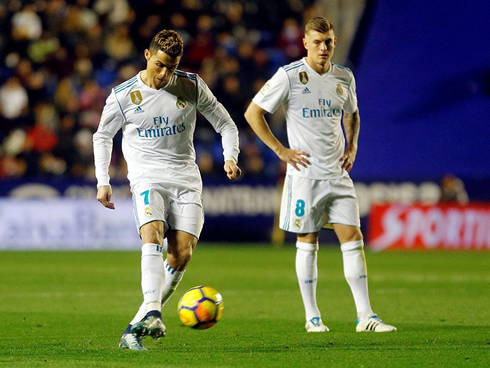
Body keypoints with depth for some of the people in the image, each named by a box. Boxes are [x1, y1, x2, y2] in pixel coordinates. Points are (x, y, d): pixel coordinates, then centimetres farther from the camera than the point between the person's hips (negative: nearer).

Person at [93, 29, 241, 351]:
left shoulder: (192, 86, 1)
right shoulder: (124, 95, -1)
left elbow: (225, 124, 11)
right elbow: (103, 136, 14)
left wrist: (231, 158, -7)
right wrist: (103, 181, 5)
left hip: (186, 179, 2)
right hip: (147, 177, -2)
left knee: (181, 255, -11)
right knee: (152, 236, -28)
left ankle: (137, 325, 0)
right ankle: (152, 313, -43)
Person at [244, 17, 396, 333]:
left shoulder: (344, 78, 7)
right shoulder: (289, 76, -8)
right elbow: (253, 113, -5)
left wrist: (352, 146, 11)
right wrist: (281, 150, -8)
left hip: (338, 173, 4)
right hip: (305, 173, -4)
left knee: (353, 238, -2)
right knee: (308, 243, 1)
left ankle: (365, 316, -1)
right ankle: (312, 317, 11)